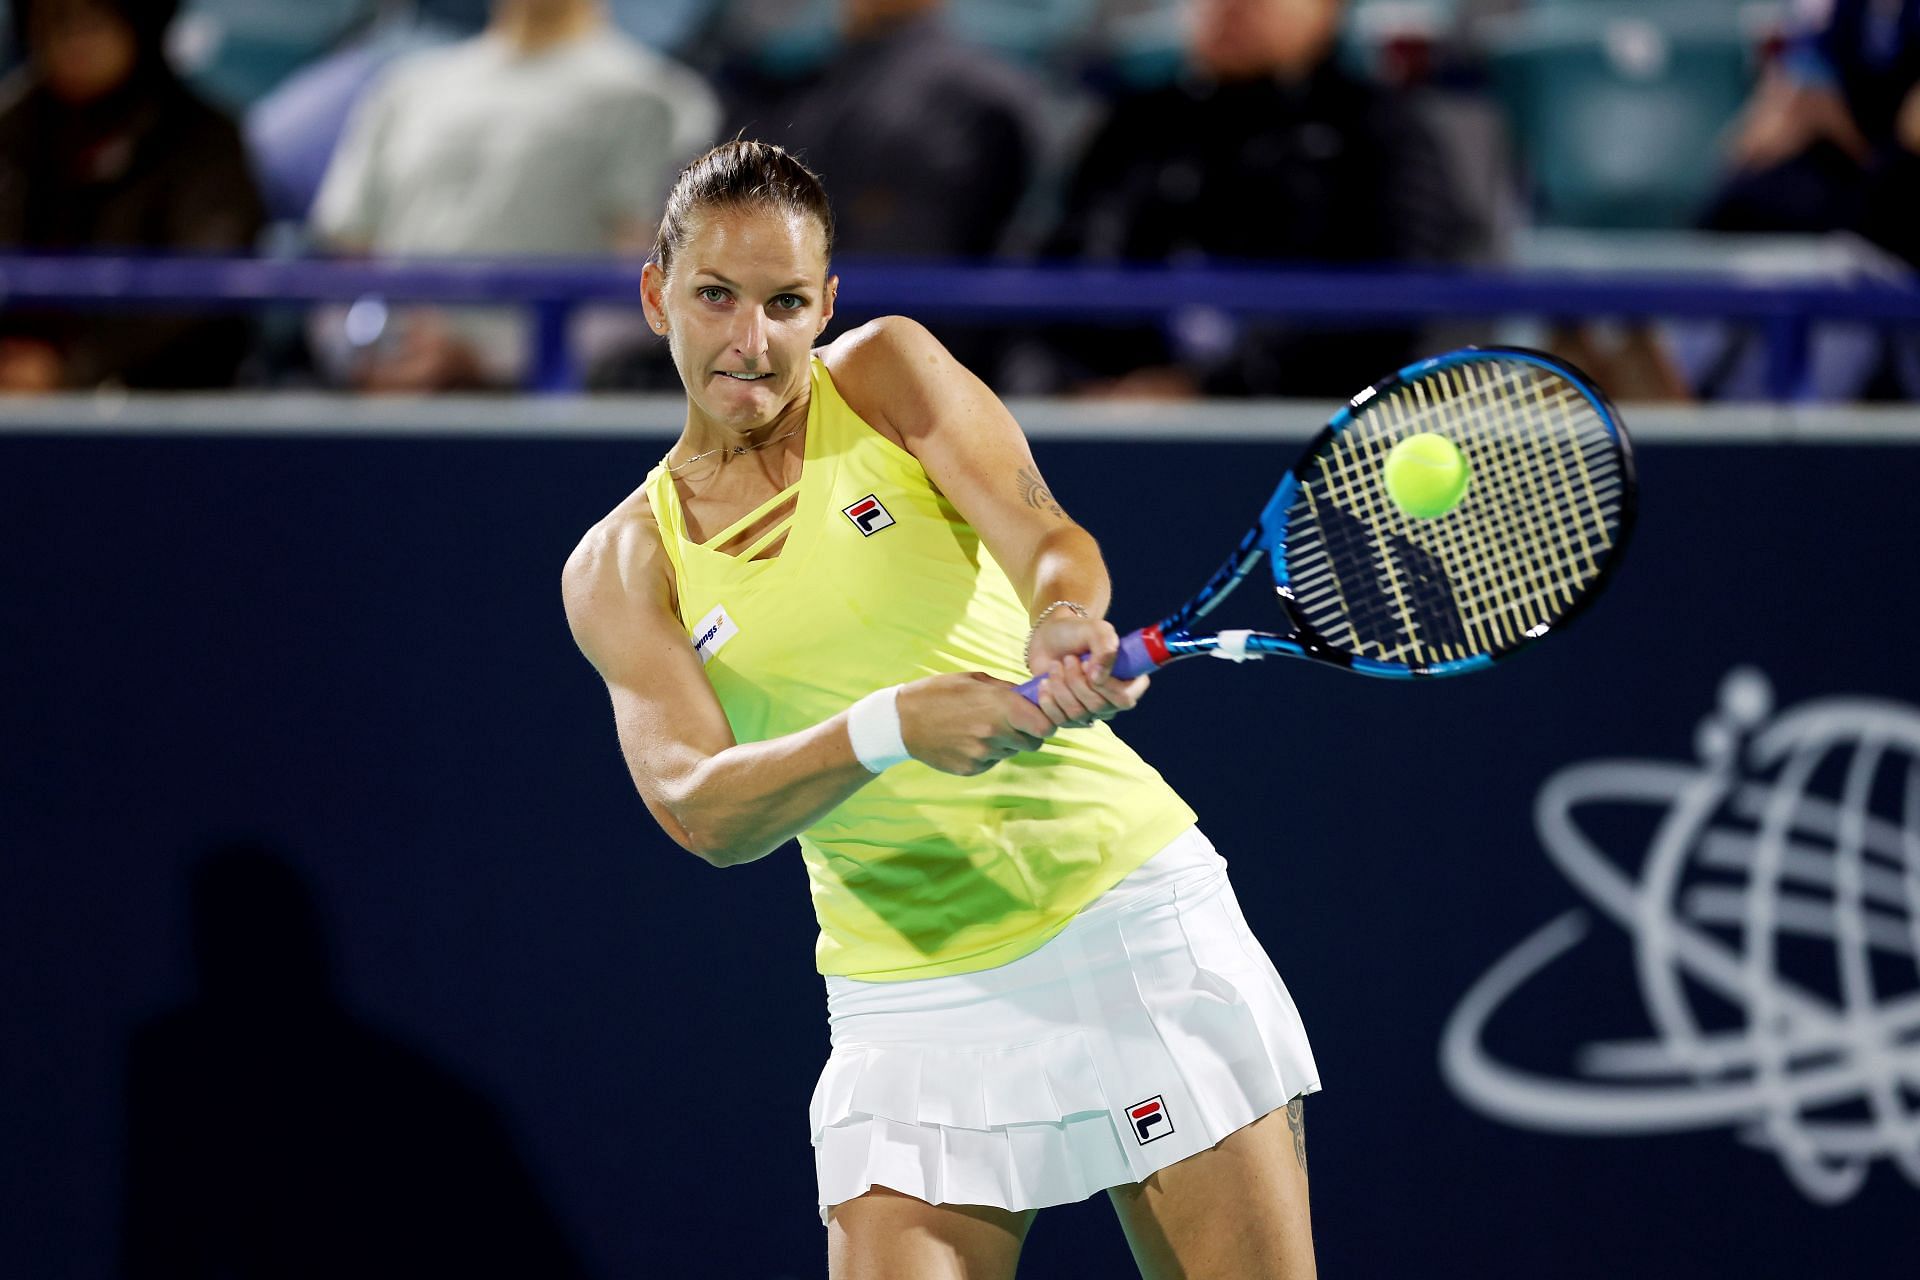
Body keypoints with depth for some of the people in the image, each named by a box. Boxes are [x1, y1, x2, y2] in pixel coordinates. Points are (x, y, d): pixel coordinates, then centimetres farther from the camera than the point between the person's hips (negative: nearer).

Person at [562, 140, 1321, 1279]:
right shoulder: (621, 572, 2)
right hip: (909, 998, 1)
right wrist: (891, 727, -31)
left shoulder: (886, 372, 1)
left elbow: (1043, 536, -15)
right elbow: (699, 809, -13)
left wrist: (1064, 624, -40)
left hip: (1135, 914, -1)